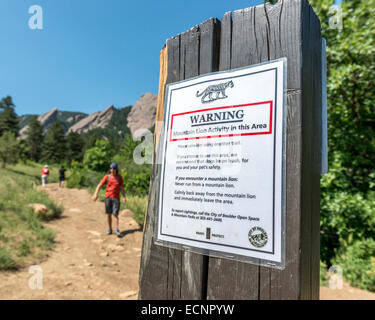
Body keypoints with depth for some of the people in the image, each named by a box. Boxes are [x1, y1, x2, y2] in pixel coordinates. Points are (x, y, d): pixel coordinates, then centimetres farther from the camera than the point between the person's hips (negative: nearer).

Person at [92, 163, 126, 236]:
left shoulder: (119, 177, 3)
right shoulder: (107, 177, 2)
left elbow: (122, 189, 6)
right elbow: (99, 185, 2)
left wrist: (124, 197, -5)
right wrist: (96, 194, -10)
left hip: (116, 198, -1)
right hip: (108, 197, 1)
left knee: (115, 214, -9)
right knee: (109, 214, 6)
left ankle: (117, 229, -5)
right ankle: (109, 229, 17)